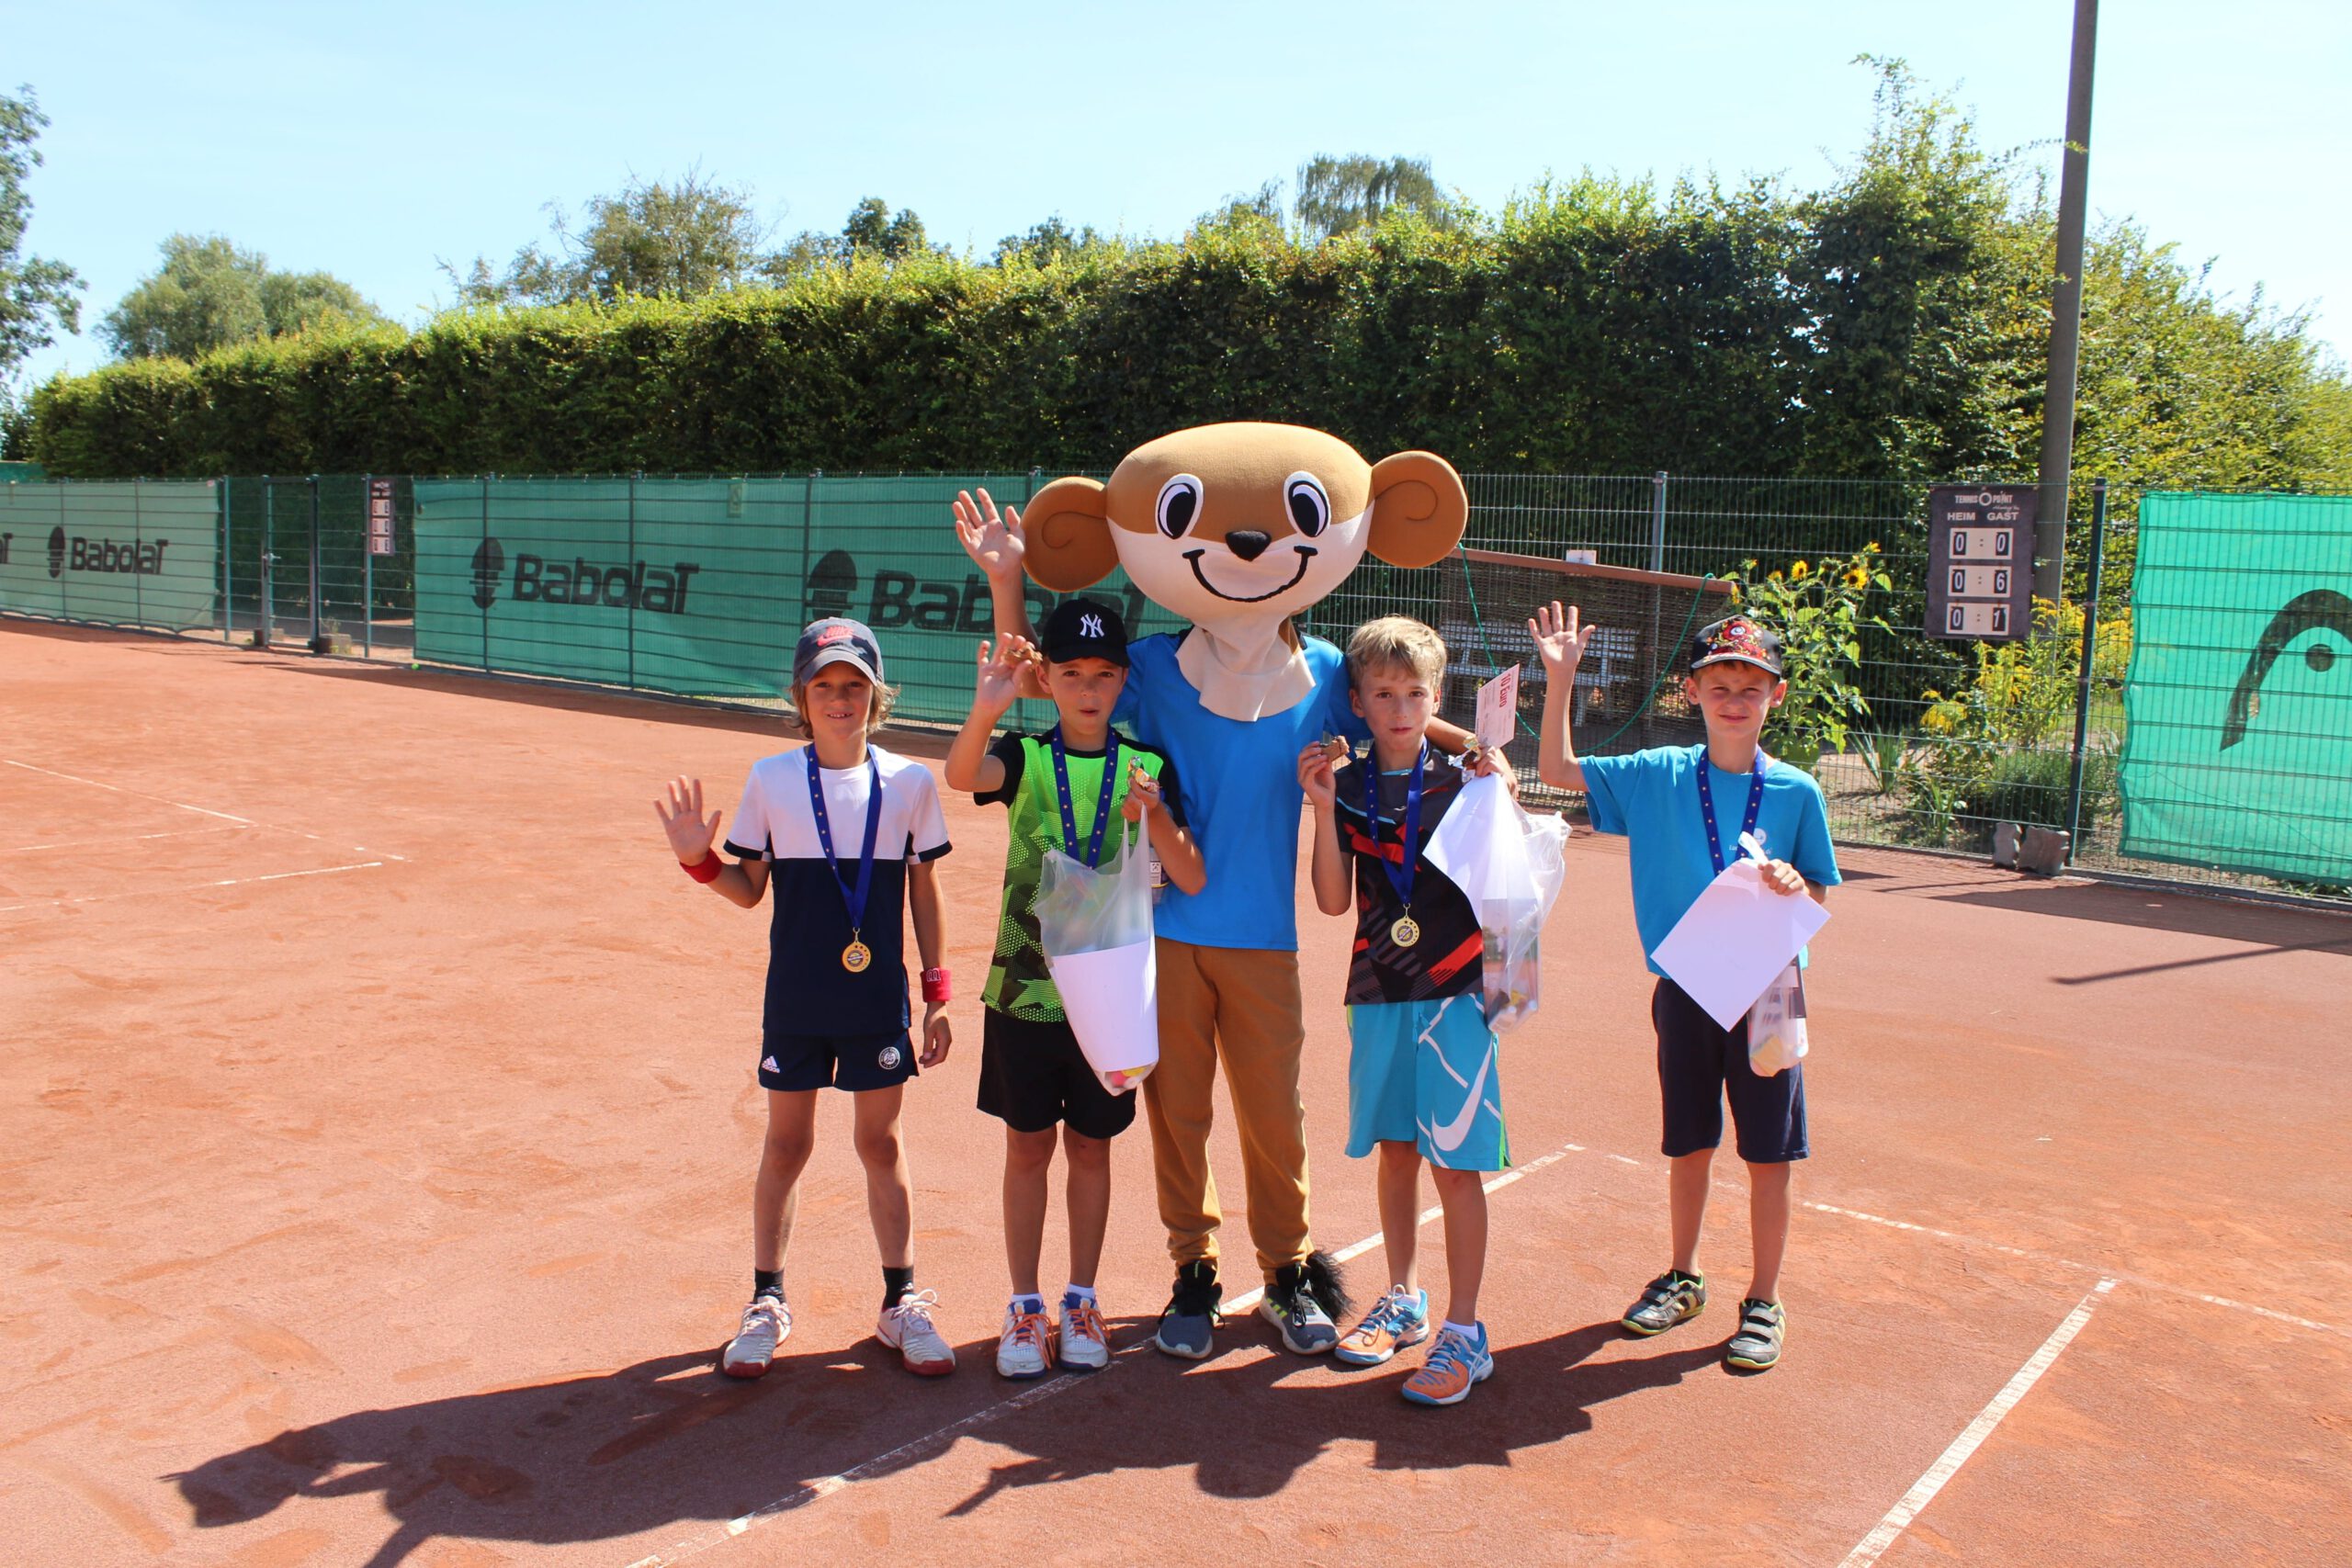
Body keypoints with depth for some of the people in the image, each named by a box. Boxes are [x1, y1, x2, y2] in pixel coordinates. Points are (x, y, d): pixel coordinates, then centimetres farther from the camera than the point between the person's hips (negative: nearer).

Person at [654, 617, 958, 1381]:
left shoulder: (909, 782, -3)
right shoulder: (772, 779, -3)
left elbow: (923, 894, 4)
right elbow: (748, 889, 5)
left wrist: (937, 995, 3)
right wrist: (697, 858, -14)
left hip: (879, 1002, 0)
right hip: (795, 1001, 0)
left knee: (880, 1143, 10)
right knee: (786, 1144, 11)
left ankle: (902, 1303, 24)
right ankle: (766, 1303, 27)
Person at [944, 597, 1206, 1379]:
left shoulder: (1149, 767, 0)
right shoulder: (1024, 756, -3)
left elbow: (1193, 880, -5)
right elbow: (961, 775, -26)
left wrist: (1156, 816, -24)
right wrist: (985, 710, -46)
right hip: (1024, 989, -1)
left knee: (1090, 1147, 12)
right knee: (1028, 1147, 8)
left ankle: (1081, 1302, 27)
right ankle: (1025, 1307, 22)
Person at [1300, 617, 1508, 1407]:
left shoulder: (1460, 782, -3)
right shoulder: (1348, 785, 3)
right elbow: (1334, 901, -3)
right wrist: (1325, 811, -11)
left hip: (1453, 994, -3)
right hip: (1378, 994, 3)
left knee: (1456, 1162, -3)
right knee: (1395, 1150, 14)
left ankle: (1464, 1333, 6)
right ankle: (1403, 1300, 31)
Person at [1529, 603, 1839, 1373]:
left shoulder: (1796, 792, -3)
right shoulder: (1659, 777, -1)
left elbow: (1818, 898, 5)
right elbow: (1558, 770, -1)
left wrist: (1790, 887, -18)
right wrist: (1559, 681, -10)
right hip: (1685, 989, 1)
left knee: (1768, 1154, 5)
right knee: (1689, 1146, 15)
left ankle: (1765, 1301, 22)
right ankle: (1683, 1278, 34)